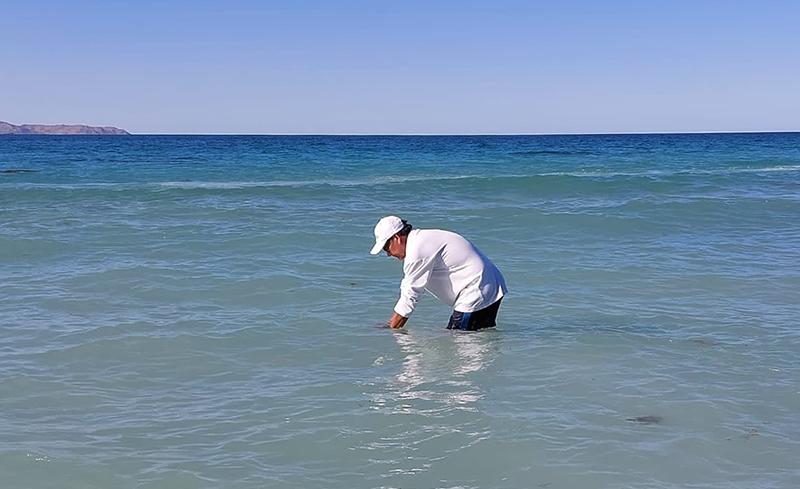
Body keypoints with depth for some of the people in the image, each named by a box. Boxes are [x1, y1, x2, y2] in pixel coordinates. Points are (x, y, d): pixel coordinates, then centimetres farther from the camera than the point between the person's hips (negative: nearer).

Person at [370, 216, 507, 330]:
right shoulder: (421, 240, 15)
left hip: (476, 294, -11)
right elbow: (406, 289, 17)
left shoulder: (417, 252, -18)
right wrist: (391, 324, 15)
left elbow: (409, 298, -15)